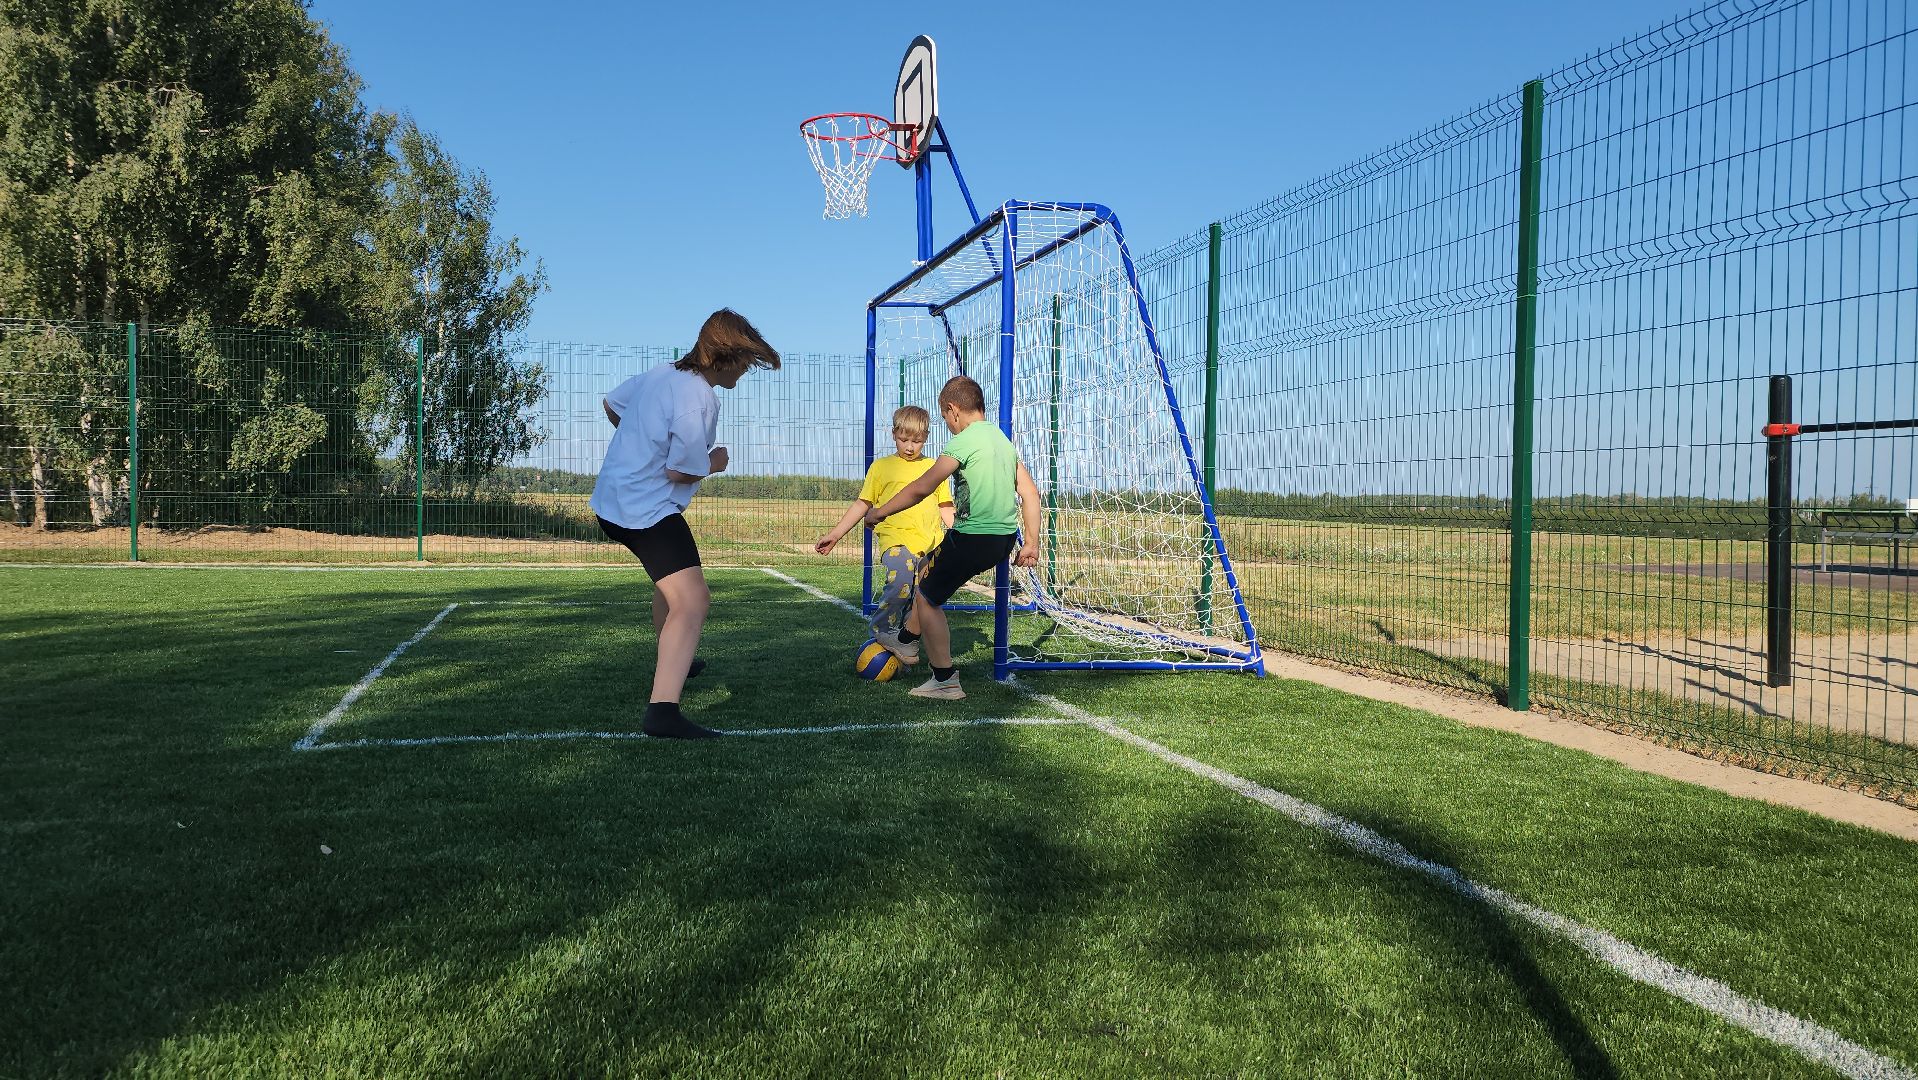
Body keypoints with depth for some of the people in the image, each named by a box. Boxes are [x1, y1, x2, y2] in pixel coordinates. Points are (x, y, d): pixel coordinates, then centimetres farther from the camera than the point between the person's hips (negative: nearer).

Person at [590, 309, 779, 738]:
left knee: (672, 580, 33)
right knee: (692, 603, -20)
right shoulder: (699, 400, -21)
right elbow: (681, 472, -20)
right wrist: (715, 463, -1)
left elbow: (611, 405, 22)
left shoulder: (659, 374, 7)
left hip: (612, 501, 11)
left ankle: (669, 662, 53)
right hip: (648, 510, -11)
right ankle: (662, 711, -33)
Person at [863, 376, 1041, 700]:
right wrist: (1031, 543, 12)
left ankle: (945, 681, 10)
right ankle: (907, 642, 41)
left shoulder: (964, 442, -13)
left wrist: (880, 512, -1)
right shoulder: (1003, 439, 12)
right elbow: (1030, 492, 10)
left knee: (927, 599, 6)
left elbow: (921, 488, -13)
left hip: (973, 538, -9)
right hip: (1004, 538, 9)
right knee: (929, 567, 28)